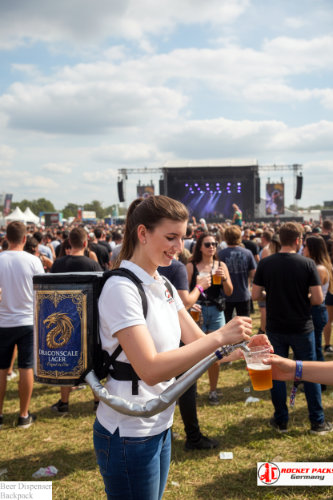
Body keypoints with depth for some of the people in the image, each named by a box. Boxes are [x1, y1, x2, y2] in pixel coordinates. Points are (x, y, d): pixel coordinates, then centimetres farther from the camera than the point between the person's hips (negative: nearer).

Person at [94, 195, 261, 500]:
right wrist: (220, 336, -30)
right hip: (129, 433, -8)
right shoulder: (121, 288, -21)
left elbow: (196, 339, 5)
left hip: (160, 426, 8)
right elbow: (150, 370, -29)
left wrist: (241, 344, -14)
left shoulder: (164, 286, 5)